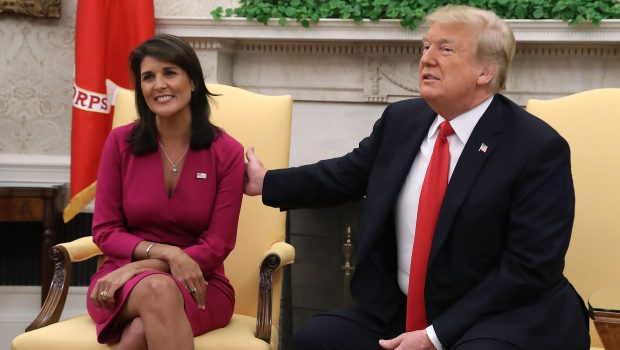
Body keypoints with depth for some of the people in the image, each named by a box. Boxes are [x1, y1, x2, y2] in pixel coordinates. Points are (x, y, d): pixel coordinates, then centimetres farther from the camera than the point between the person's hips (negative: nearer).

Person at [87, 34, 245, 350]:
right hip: (123, 279, 1)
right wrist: (166, 253, -18)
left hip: (198, 285, -1)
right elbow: (105, 232, 0)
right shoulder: (120, 142, 0)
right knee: (157, 289, -36)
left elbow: (217, 246, -6)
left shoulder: (227, 152, -4)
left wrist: (139, 267, -17)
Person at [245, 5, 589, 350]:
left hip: (503, 319, -6)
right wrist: (266, 182, 21)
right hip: (401, 313, 6)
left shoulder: (539, 148, -13)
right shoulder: (401, 119, 5)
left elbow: (531, 267, -17)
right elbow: (345, 175, 24)